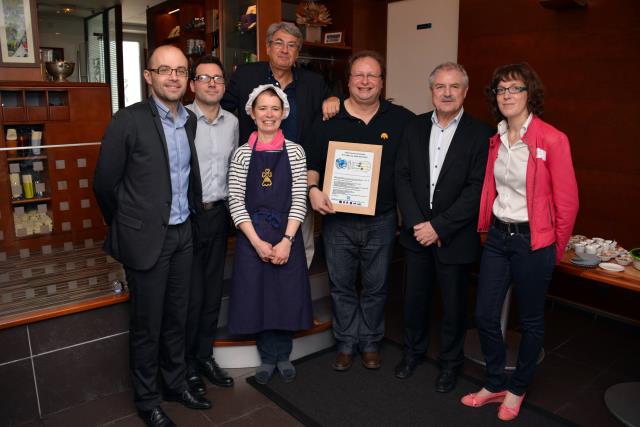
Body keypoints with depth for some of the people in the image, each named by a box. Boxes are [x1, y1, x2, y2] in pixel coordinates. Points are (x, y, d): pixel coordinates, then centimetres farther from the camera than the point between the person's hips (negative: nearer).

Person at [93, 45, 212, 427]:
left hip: (183, 234, 5)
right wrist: (129, 225, 5)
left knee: (177, 317, 18)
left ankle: (176, 384, 37)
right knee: (147, 324, 9)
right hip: (147, 238, -5)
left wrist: (186, 220, 13)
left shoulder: (190, 120, 6)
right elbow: (105, 183, -6)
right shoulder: (129, 121, -12)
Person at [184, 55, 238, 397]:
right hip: (187, 215, -5)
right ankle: (186, 365, 24)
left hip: (219, 213, 5)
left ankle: (205, 356, 32)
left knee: (213, 292, 14)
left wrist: (231, 206, 11)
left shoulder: (232, 122, 8)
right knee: (190, 295, 4)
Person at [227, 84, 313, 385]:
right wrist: (257, 241, -12)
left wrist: (287, 240, -12)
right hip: (252, 237, 0)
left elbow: (299, 199, -3)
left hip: (287, 235, 0)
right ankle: (268, 358, 28)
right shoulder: (242, 154, 1)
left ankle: (283, 356, 30)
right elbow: (235, 202, -3)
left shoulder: (294, 152, 1)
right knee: (257, 295, 8)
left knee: (287, 295, 8)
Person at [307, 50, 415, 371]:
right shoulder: (328, 120, 0)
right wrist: (313, 190, -13)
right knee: (341, 286, 12)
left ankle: (370, 342, 33)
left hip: (381, 220, 0)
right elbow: (312, 164, 5)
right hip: (337, 218, 1)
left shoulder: (402, 120, 0)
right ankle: (346, 343, 30)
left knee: (375, 287, 13)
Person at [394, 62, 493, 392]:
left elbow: (476, 190, -13)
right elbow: (402, 177, 0)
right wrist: (417, 223, -11)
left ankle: (450, 362, 34)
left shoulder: (479, 133, -8)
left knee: (453, 303, 12)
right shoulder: (414, 128, 4)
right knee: (415, 297, 16)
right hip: (417, 232, 3)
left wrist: (439, 226, -17)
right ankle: (413, 351, 39)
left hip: (455, 237, -3)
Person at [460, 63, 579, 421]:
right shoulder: (496, 140, 5)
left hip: (533, 241, -5)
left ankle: (518, 388, 34)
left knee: (531, 321, 12)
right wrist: (488, 229, 7)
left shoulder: (552, 140, -14)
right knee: (485, 316, 9)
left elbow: (567, 202, -9)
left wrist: (555, 251, -1)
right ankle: (495, 384, 32)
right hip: (497, 236, 5)